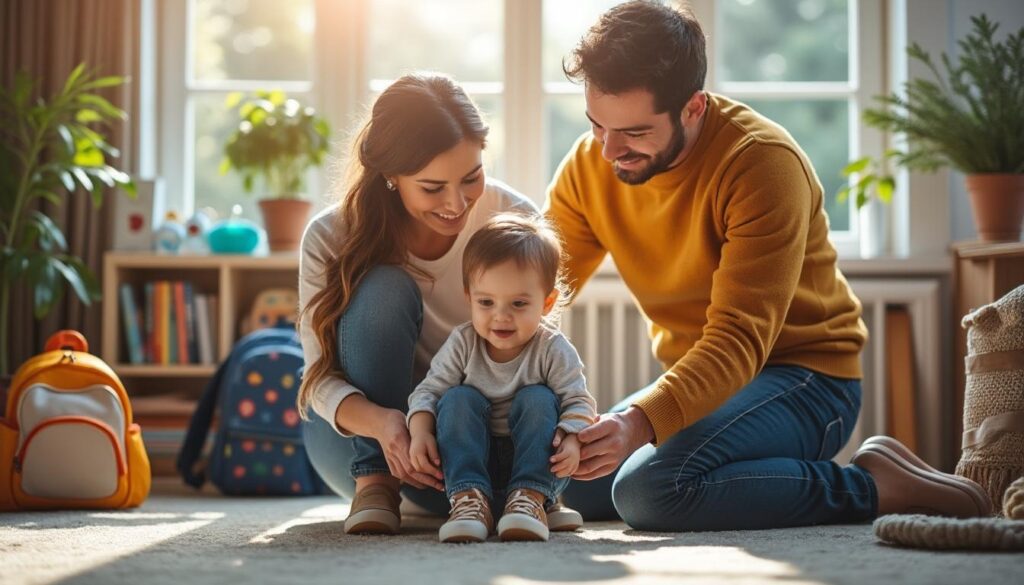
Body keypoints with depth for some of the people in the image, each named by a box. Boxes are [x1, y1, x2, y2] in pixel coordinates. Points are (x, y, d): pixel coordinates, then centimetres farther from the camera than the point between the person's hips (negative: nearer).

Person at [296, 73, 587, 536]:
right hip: (355, 436, 0)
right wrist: (380, 422, -43)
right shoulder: (331, 238, -18)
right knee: (384, 288, -29)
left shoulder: (516, 222, -14)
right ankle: (374, 484, -20)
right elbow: (321, 378, -20)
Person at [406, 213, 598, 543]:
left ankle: (530, 499, -33)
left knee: (537, 399, -24)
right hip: (471, 465, 2)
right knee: (457, 399, -20)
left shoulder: (553, 350, -10)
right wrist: (420, 432, -24)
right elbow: (429, 391, -4)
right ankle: (468, 498, -33)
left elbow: (578, 401, -13)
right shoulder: (462, 344, -5)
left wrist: (572, 438, -35)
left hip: (538, 466, -2)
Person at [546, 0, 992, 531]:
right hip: (695, 379, 8)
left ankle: (873, 485, -12)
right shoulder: (588, 167, -3)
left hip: (803, 377, -8)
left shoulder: (763, 162, -22)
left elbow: (742, 339, -29)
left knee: (651, 487, -31)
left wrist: (643, 420, -44)